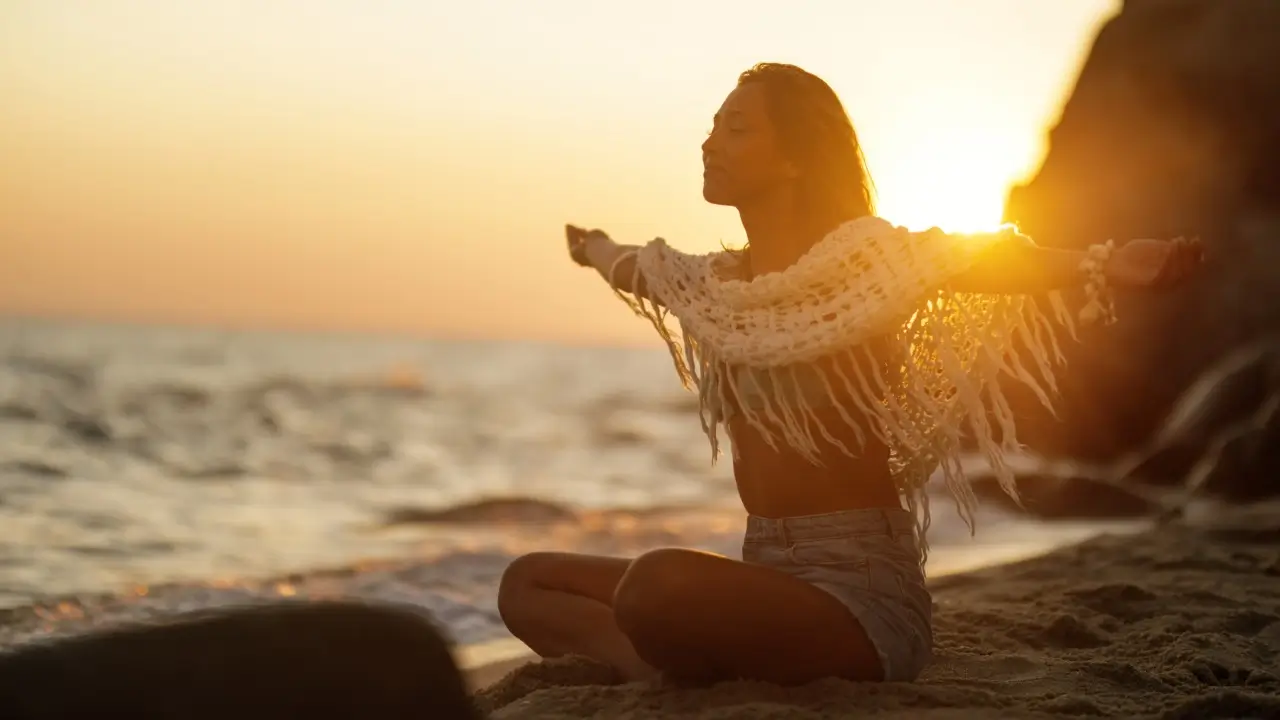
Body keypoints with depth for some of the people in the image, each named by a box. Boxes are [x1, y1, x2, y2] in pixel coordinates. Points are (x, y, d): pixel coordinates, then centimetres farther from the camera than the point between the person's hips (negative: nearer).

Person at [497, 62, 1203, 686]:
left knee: (661, 581, -36)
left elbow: (987, 258, -29)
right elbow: (636, 267, 35)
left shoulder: (863, 261, -10)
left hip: (860, 583, -8)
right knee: (528, 583, 9)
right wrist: (596, 252, 55)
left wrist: (1103, 264, -47)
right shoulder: (717, 284, 12)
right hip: (763, 570, 8)